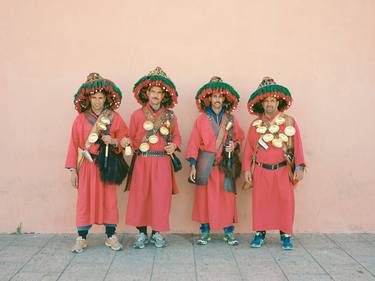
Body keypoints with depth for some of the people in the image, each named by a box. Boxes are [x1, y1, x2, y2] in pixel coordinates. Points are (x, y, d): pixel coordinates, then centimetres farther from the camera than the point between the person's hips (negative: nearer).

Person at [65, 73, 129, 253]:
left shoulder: (114, 118, 3)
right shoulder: (81, 119, 2)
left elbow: (124, 138, 6)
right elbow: (74, 144, 1)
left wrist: (114, 141, -16)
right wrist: (73, 170, -3)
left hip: (107, 165, 1)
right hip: (86, 165, 0)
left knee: (109, 199, 4)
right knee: (85, 200, 1)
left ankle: (111, 236, 16)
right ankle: (81, 238, 13)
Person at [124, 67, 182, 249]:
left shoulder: (170, 116, 8)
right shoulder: (137, 115, 4)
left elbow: (176, 136, 14)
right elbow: (131, 138, 8)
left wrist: (174, 145, -4)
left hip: (162, 162, 1)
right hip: (142, 162, -1)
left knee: (161, 198, 3)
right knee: (140, 196, 2)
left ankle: (157, 233, 17)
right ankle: (142, 233, 16)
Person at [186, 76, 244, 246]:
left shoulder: (231, 119, 9)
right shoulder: (201, 119, 4)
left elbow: (239, 138, 17)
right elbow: (194, 142, 1)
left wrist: (234, 145, -7)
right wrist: (193, 165, -5)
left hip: (225, 164, 1)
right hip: (206, 164, -1)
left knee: (227, 197, -1)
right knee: (205, 196, 1)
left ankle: (228, 232, 11)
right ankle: (205, 232, 12)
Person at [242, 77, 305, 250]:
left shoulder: (289, 122, 3)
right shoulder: (255, 125, 7)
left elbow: (297, 146, -2)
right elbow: (248, 149, 6)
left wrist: (299, 167, -9)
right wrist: (247, 170, 0)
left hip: (283, 171, -1)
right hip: (261, 171, 1)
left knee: (285, 202, 1)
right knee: (260, 202, 4)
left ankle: (286, 235, 14)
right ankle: (260, 233, 18)